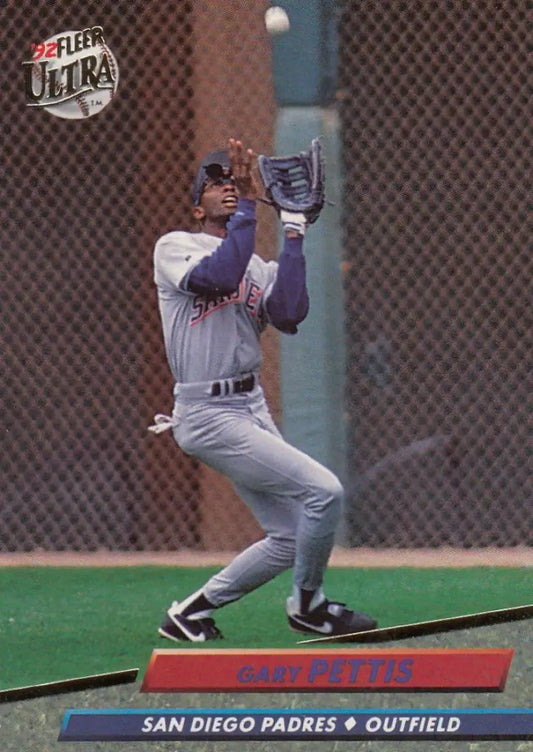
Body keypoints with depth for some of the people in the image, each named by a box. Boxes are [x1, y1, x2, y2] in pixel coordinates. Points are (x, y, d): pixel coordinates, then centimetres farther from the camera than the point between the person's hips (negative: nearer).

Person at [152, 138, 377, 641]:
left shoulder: (260, 267, 16)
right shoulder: (174, 248, 0)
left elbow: (289, 315, -5)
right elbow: (218, 276, -22)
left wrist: (293, 234, -6)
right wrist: (246, 203, -19)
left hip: (253, 409, 8)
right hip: (208, 415, -8)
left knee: (291, 537, 6)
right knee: (323, 491, -15)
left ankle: (192, 613, 17)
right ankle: (307, 605, 5)